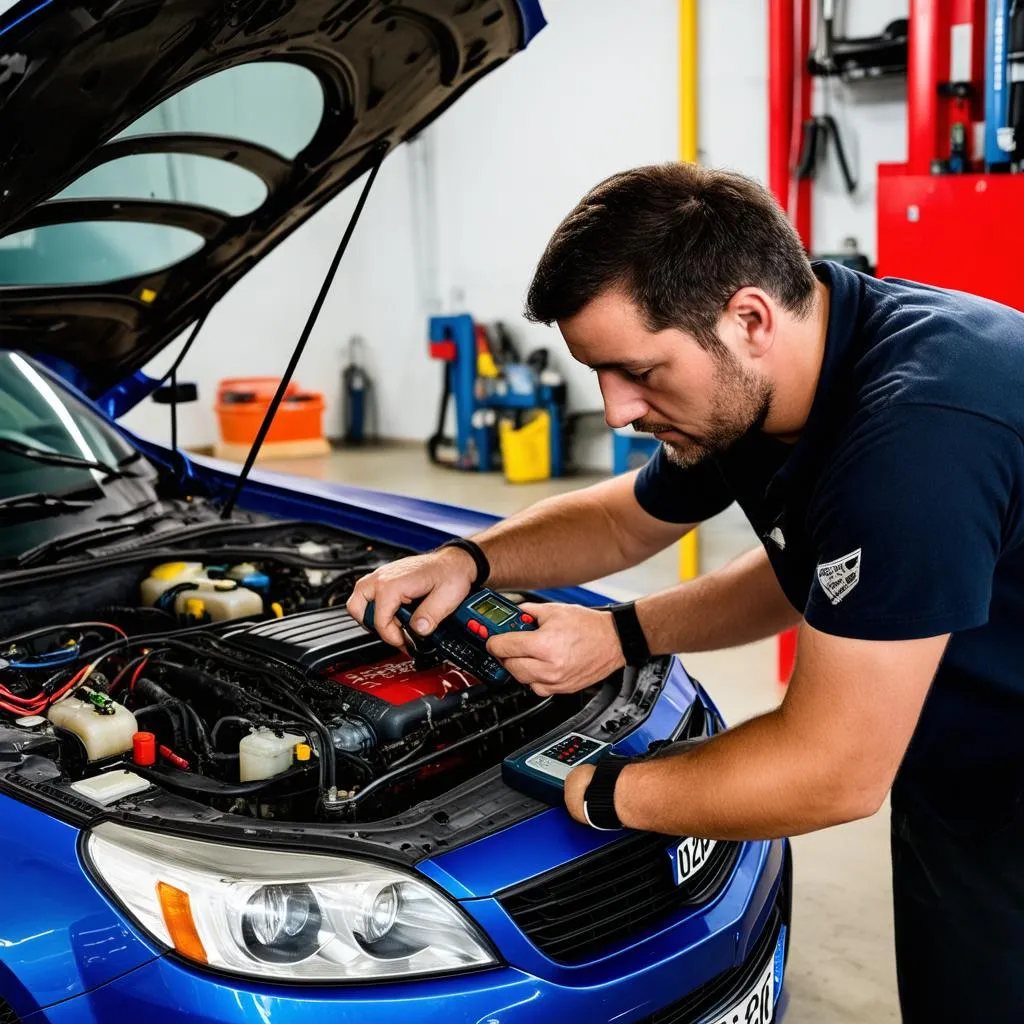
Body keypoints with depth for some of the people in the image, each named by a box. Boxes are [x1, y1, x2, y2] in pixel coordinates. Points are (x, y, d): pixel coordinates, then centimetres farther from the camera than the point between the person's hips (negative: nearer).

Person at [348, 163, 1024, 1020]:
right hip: (949, 784, 7)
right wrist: (468, 561, -4)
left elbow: (830, 773, -31)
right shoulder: (743, 392, -7)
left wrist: (600, 795, -18)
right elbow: (625, 521, 13)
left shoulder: (913, 426, -36)